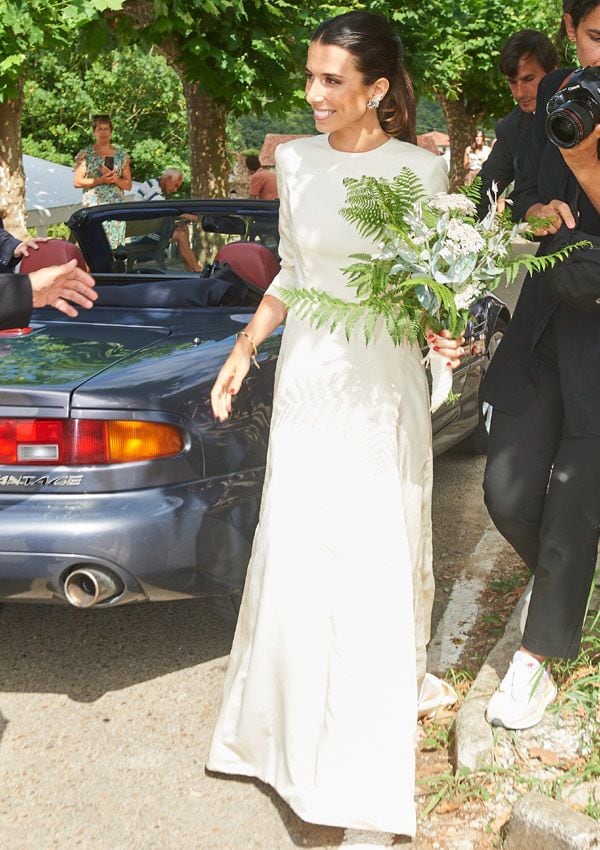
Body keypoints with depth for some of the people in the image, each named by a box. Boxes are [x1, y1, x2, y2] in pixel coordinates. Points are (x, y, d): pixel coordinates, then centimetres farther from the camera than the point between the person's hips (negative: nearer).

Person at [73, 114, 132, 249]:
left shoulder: (121, 155, 12)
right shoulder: (86, 154, 4)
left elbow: (128, 185, 12)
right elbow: (77, 182, -1)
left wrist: (115, 179, -8)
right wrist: (100, 180, -12)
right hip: (92, 208, -3)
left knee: (113, 247, -3)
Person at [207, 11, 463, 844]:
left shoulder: (421, 169, -7)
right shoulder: (296, 162, 4)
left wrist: (439, 332, -21)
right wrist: (244, 350, 9)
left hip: (383, 382, -3)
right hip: (306, 376, 4)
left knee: (378, 554, 4)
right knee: (295, 550, 8)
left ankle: (370, 735, 22)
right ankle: (292, 720, 27)